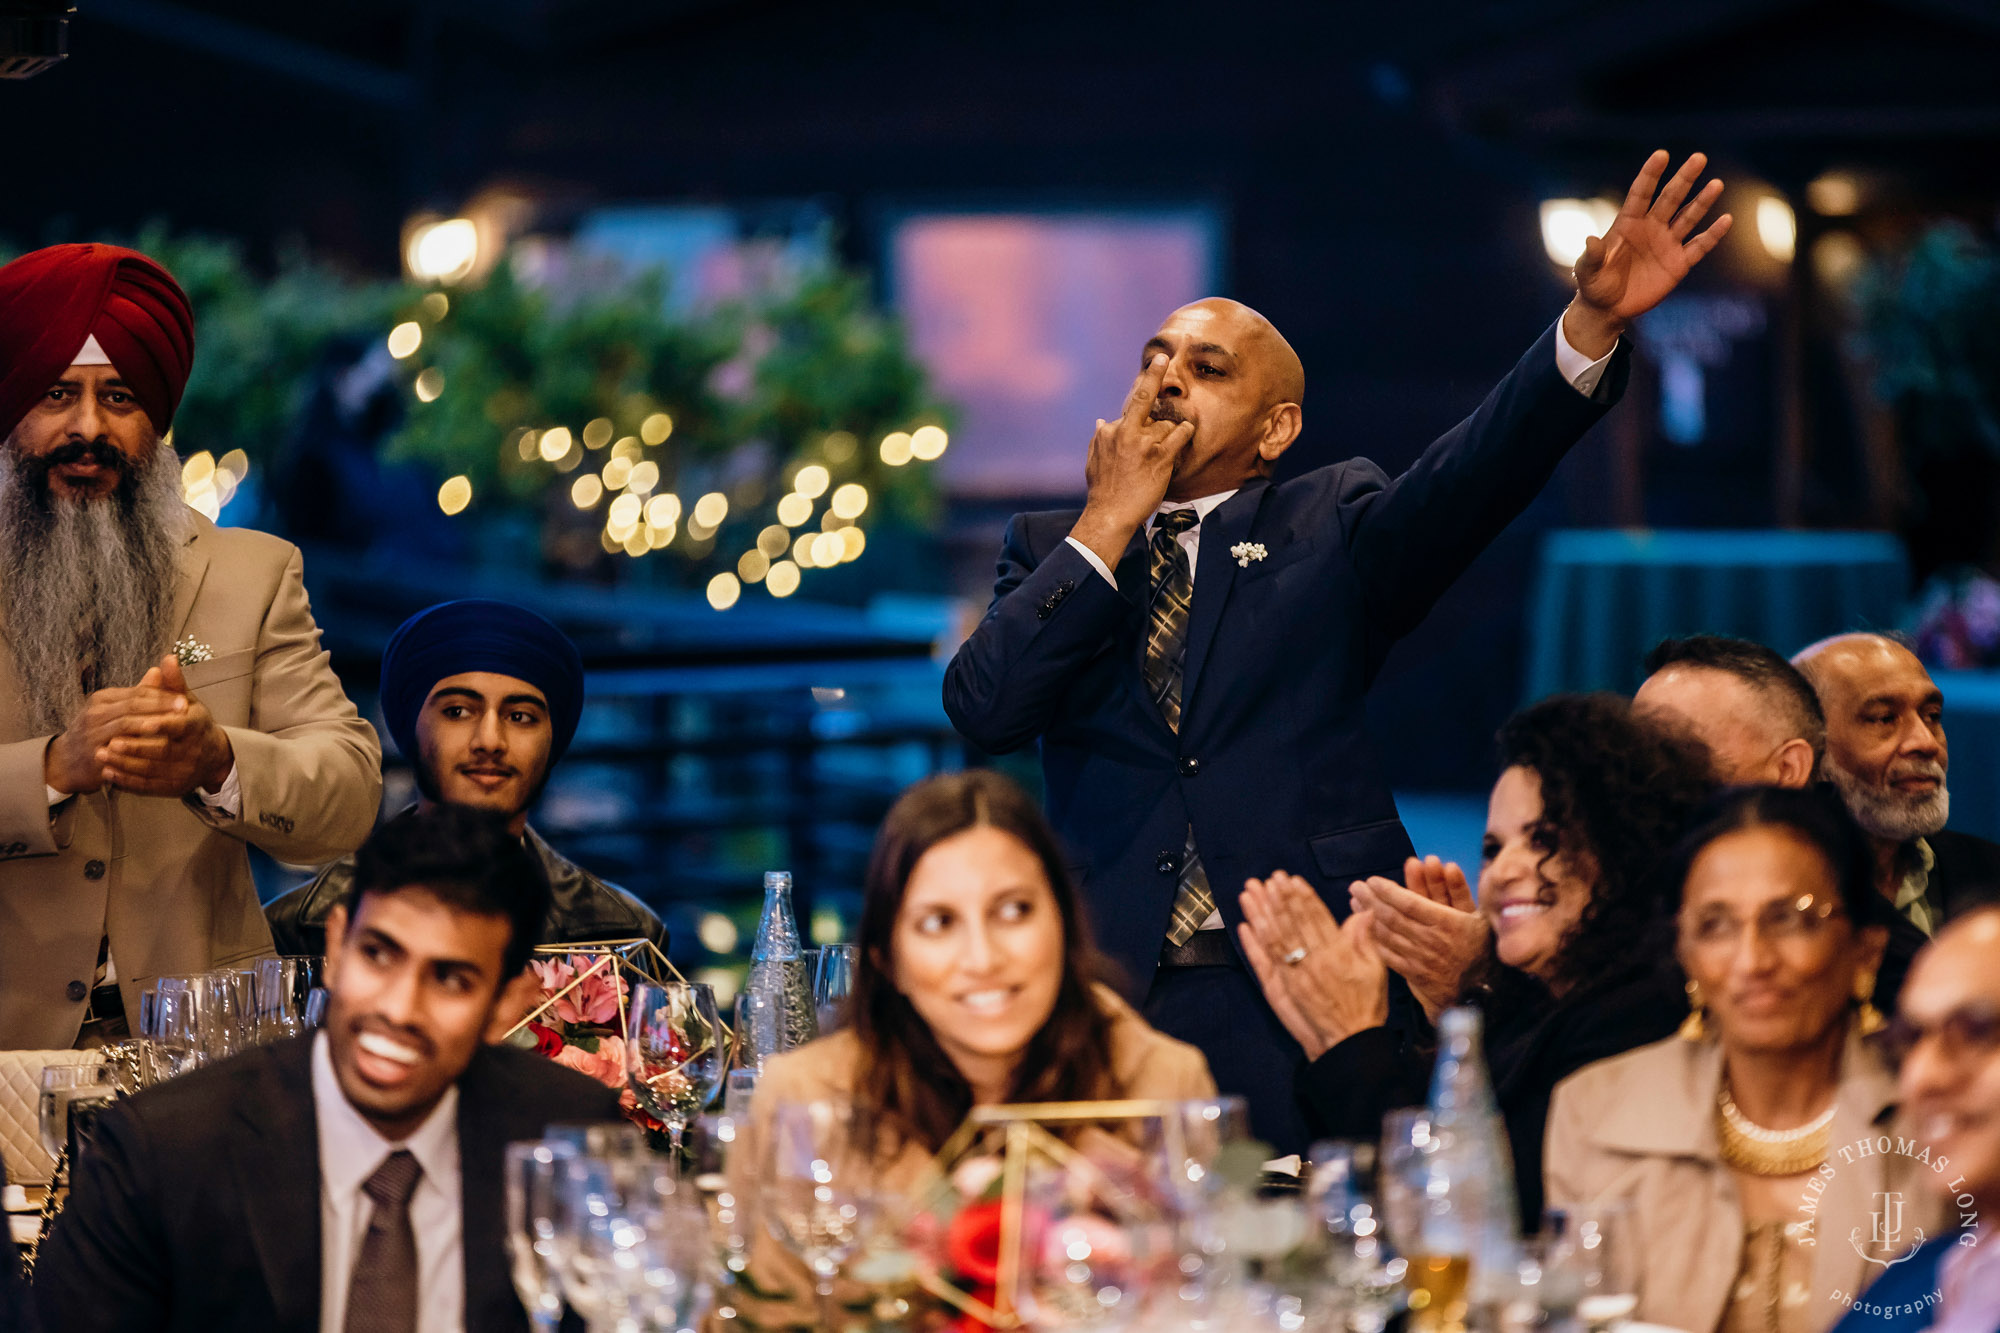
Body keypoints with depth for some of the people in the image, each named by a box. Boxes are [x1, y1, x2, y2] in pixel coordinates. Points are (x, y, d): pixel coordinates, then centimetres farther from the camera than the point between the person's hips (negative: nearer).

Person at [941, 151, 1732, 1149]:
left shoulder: (1329, 529, 12)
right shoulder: (1053, 552, 16)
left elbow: (1478, 469, -6)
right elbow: (984, 709, -2)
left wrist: (1594, 321, -23)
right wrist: (1111, 522, 0)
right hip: (1109, 1003, 1)